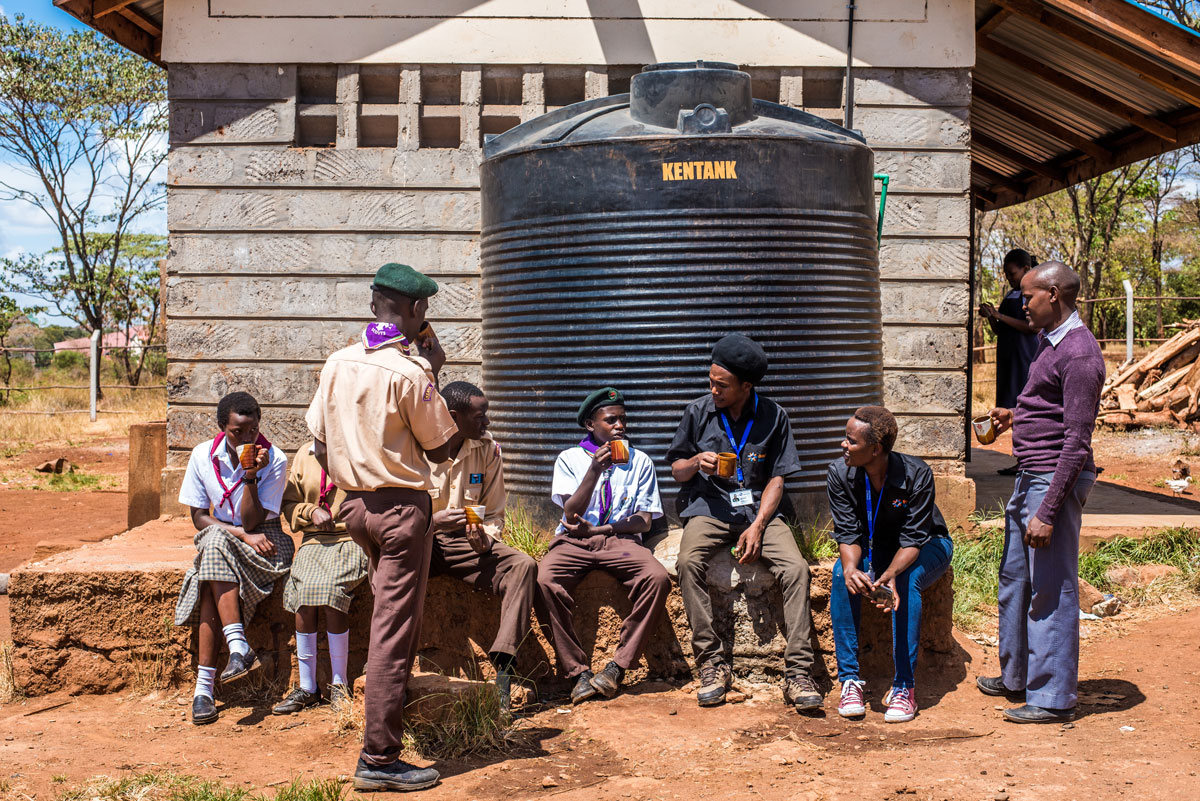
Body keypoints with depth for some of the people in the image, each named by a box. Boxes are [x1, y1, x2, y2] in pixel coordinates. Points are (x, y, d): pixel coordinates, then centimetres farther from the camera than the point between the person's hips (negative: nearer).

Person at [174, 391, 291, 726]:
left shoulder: (275, 460, -12)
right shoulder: (203, 455, -3)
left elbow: (252, 521, -16)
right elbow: (199, 517, -2)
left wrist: (251, 476, -28)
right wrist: (243, 534, -15)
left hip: (264, 540, -3)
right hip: (217, 539, 3)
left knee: (215, 552, -32)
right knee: (213, 542, -33)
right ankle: (239, 647, -38)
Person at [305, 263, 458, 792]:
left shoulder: (337, 363, 3)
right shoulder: (409, 372, -16)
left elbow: (320, 444, 9)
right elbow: (440, 449, -6)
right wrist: (433, 375, -2)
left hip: (353, 504, 7)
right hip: (401, 506, -7)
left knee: (390, 611, 31)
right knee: (393, 629, -3)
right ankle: (379, 759, 1)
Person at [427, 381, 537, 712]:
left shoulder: (488, 450, 3)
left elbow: (494, 514, 10)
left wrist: (485, 539, -13)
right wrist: (433, 520, -27)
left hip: (466, 543, 3)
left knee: (523, 565, -25)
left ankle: (503, 667, -33)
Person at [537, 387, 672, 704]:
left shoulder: (640, 461, 13)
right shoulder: (570, 458, 10)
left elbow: (644, 521, 6)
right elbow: (571, 514, -3)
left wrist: (597, 530, -8)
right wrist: (595, 470, -16)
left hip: (620, 539, 1)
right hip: (573, 540, -1)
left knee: (658, 578, -31)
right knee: (545, 580, -33)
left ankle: (618, 667, -19)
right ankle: (578, 671, -21)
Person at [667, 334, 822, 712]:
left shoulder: (773, 416, 2)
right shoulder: (698, 412, 3)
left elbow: (776, 479, 0)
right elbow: (677, 470, 10)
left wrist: (757, 527, -14)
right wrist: (696, 462, -15)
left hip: (760, 509, 0)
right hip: (709, 508, 0)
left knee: (796, 568, -26)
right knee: (689, 562, -31)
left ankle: (799, 672, -22)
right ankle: (712, 663, -22)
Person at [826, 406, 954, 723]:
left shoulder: (916, 474, -29)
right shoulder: (840, 474, -19)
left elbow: (913, 539, -28)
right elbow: (848, 534, -18)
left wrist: (891, 573, -48)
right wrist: (852, 568, -41)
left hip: (927, 546, -3)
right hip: (873, 547, 3)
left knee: (906, 581, -35)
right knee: (841, 574, -29)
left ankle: (904, 685, -26)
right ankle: (850, 680, -24)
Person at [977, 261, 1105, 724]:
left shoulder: (1078, 353, -18)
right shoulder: (1049, 342, 13)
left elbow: (1077, 440, -21)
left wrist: (1047, 512, -23)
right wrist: (1017, 417, 12)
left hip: (1056, 479, -10)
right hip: (1029, 476, 11)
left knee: (1052, 590, -2)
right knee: (1014, 579, 18)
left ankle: (1053, 699, 8)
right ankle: (1016, 677, 33)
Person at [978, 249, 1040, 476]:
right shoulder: (1010, 295, 19)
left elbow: (1034, 327, -15)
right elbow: (999, 331, 22)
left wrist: (1000, 316, -15)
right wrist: (990, 317, 2)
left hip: (1026, 357, -8)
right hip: (1007, 355, 8)